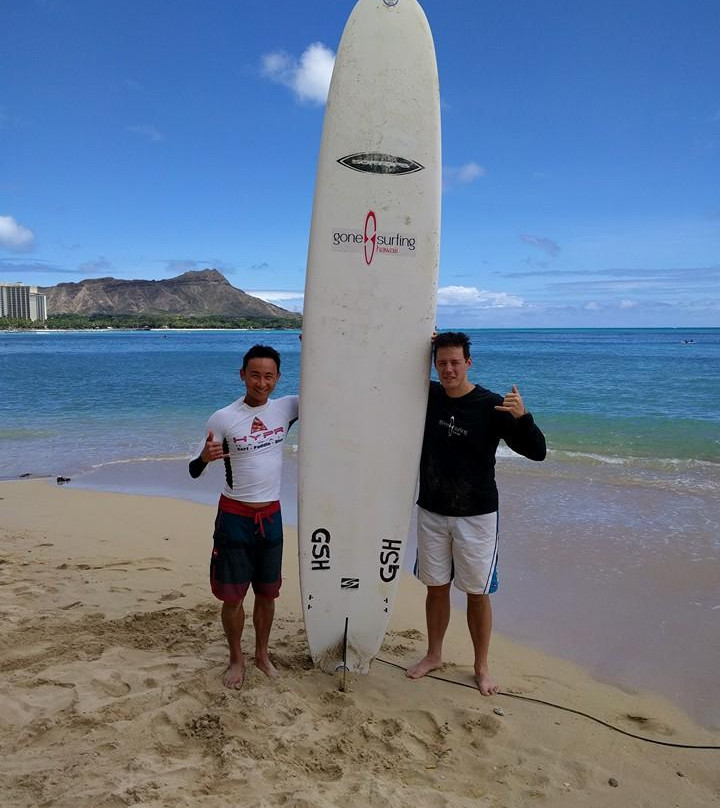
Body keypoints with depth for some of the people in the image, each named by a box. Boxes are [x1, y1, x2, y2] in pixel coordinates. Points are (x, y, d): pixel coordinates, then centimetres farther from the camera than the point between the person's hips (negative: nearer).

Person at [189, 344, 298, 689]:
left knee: (267, 592, 15)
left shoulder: (286, 408, -4)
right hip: (235, 517, -3)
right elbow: (194, 471, -8)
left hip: (271, 516, 3)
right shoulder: (223, 418, -13)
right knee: (232, 595, 8)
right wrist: (205, 456, -32)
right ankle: (236, 659, 29)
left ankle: (262, 653, 35)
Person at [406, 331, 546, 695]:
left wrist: (522, 417, -35)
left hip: (476, 515, -3)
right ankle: (433, 655, 34)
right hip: (431, 512, 3)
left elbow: (537, 451, -15)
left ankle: (481, 667, 25)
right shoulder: (427, 395, -2)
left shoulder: (492, 406, -14)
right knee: (436, 587, 15)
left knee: (477, 593, 7)